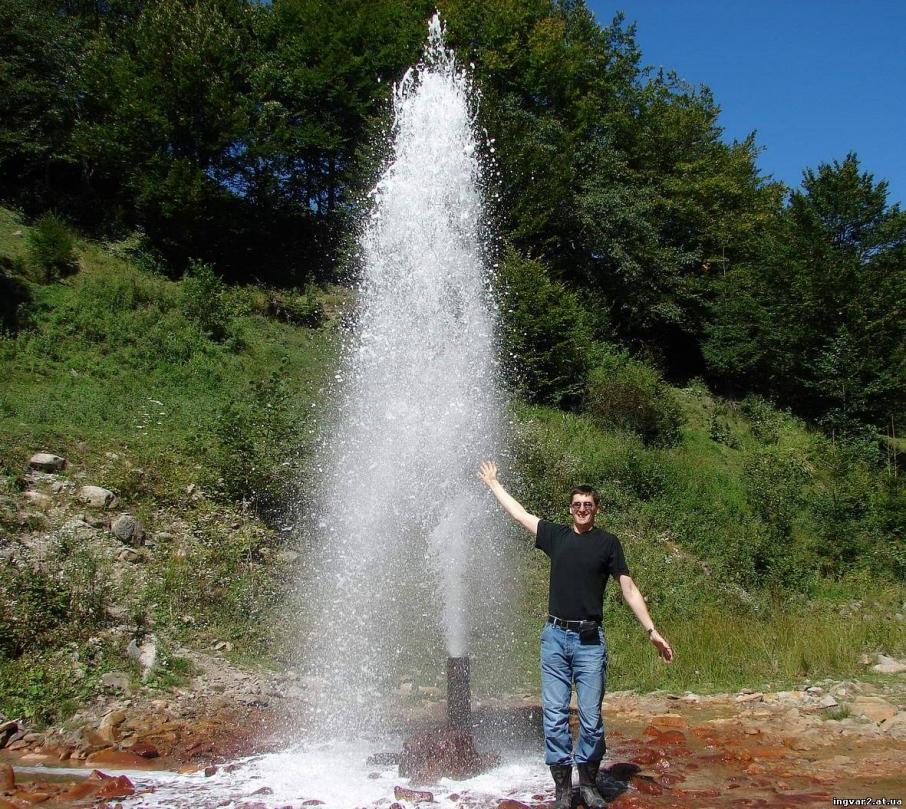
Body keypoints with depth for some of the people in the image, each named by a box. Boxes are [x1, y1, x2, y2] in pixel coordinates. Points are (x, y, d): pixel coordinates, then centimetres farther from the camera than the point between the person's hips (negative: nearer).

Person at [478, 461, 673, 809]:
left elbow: (628, 589, 4)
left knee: (591, 718, 0)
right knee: (554, 716, 2)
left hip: (590, 640, -2)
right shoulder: (556, 535, 10)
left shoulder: (607, 543, 4)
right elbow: (519, 513, 20)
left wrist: (652, 630, -1)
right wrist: (493, 484, 28)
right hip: (555, 637, 2)